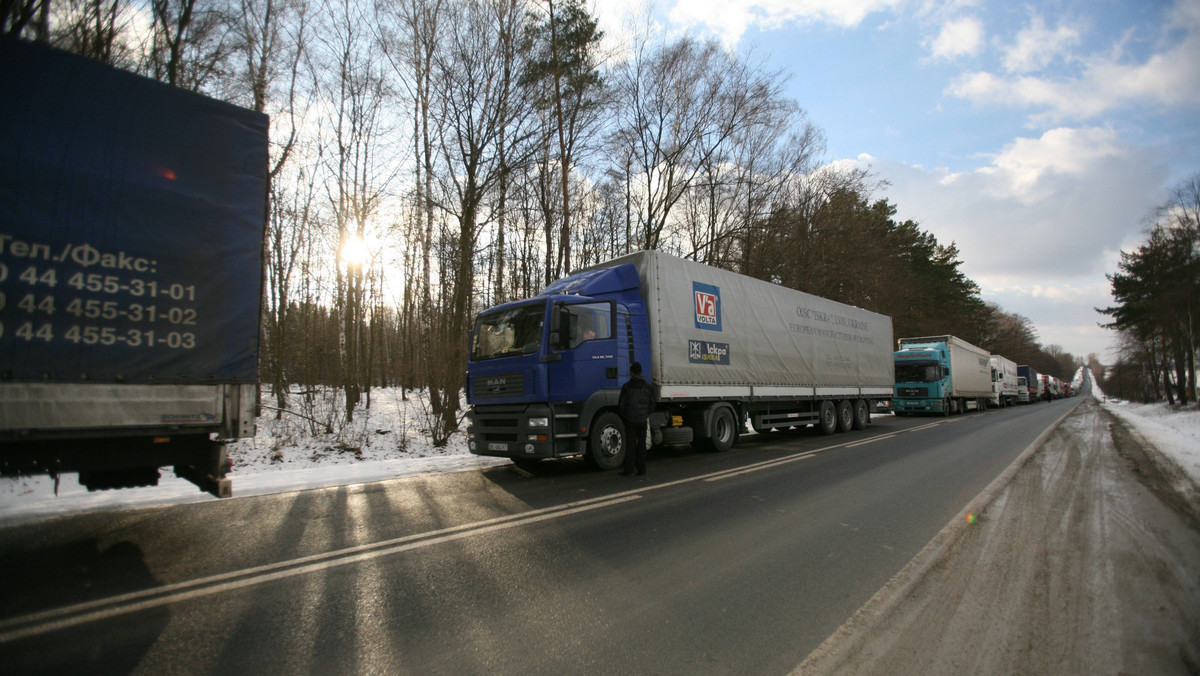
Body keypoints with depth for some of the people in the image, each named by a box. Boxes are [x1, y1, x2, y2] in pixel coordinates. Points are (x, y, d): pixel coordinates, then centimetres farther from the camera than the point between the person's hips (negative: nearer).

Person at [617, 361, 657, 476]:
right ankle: (641, 468, 11)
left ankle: (628, 469, 4)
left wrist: (624, 415, 14)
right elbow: (652, 404, 6)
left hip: (630, 420, -2)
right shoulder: (648, 387, 3)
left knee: (630, 444, 3)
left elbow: (621, 405, -3)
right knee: (642, 444, 9)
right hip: (643, 420, 2)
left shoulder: (626, 387, -6)